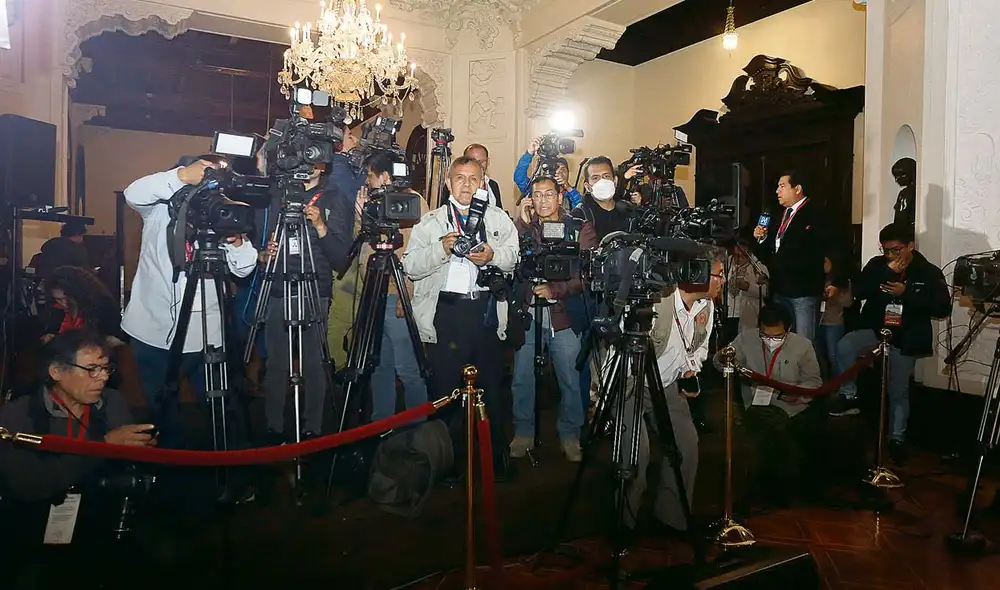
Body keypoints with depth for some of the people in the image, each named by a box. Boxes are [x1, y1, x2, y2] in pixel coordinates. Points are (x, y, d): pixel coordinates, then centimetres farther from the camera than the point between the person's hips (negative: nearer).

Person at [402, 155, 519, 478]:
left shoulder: (499, 218, 16)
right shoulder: (430, 221, 13)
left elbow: (515, 256, 6)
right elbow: (410, 266, 1)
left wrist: (493, 255, -13)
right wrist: (441, 249, -13)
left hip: (486, 310, 1)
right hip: (445, 311, -1)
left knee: (491, 385, 6)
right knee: (445, 388, 1)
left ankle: (497, 456, 20)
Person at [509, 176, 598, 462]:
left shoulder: (580, 228, 3)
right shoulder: (524, 227, 10)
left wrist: (555, 289, -16)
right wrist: (521, 223, -10)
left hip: (564, 315, -2)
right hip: (527, 314, 2)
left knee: (571, 381, 3)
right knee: (521, 379, 7)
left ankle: (570, 436, 22)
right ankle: (523, 433, 24)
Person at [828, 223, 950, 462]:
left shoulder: (929, 272, -3)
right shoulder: (877, 264, 3)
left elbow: (943, 307, -10)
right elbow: (858, 292, -9)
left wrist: (906, 293, -20)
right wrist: (887, 272, -18)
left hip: (905, 340, -1)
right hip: (875, 330, 1)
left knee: (898, 392, 2)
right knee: (844, 346, -30)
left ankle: (897, 438, 20)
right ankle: (849, 396, -14)